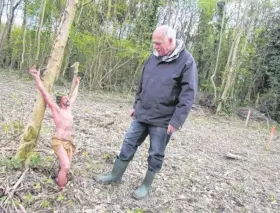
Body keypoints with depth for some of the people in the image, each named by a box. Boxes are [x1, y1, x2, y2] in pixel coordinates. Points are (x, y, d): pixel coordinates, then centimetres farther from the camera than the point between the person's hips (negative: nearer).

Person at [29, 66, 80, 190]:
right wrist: (37, 77, -10)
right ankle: (61, 189, -5)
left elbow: (74, 96, 32)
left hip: (69, 142, 7)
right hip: (58, 141, -7)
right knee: (66, 167, -19)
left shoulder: (69, 108, 16)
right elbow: (44, 93, -6)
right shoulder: (56, 108, 0)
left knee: (65, 168, 6)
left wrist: (76, 84, 43)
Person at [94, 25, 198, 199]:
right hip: (142, 114, 6)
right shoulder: (154, 57, 6)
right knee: (129, 144, 12)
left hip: (162, 120, -6)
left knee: (156, 154, 8)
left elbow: (188, 95, -16)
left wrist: (176, 121, -20)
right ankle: (115, 175, 29)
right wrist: (136, 105, 19)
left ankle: (147, 185, 27)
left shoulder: (186, 61, -13)